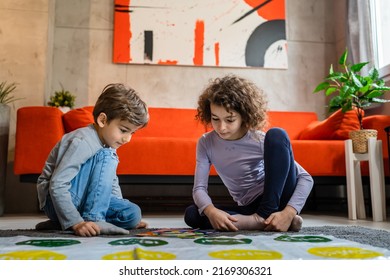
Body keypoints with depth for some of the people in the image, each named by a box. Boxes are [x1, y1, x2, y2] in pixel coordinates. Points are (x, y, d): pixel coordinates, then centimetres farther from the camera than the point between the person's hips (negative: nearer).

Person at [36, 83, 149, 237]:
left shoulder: (109, 144, 6)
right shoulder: (83, 142, -23)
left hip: (82, 201, 9)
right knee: (106, 156, -24)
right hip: (57, 200, -9)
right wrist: (76, 223, -35)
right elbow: (57, 186, -28)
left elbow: (112, 183, 17)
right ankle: (93, 219, -24)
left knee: (133, 213, -9)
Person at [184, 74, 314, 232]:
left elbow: (306, 179, -15)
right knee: (192, 214, -23)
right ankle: (263, 221, -26)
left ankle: (265, 216, -24)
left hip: (277, 203, -3)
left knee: (277, 135, -23)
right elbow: (199, 188, -10)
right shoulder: (206, 143, -6)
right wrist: (211, 211, -33)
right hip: (249, 209, 3)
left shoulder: (260, 140, -15)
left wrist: (288, 213, -32)